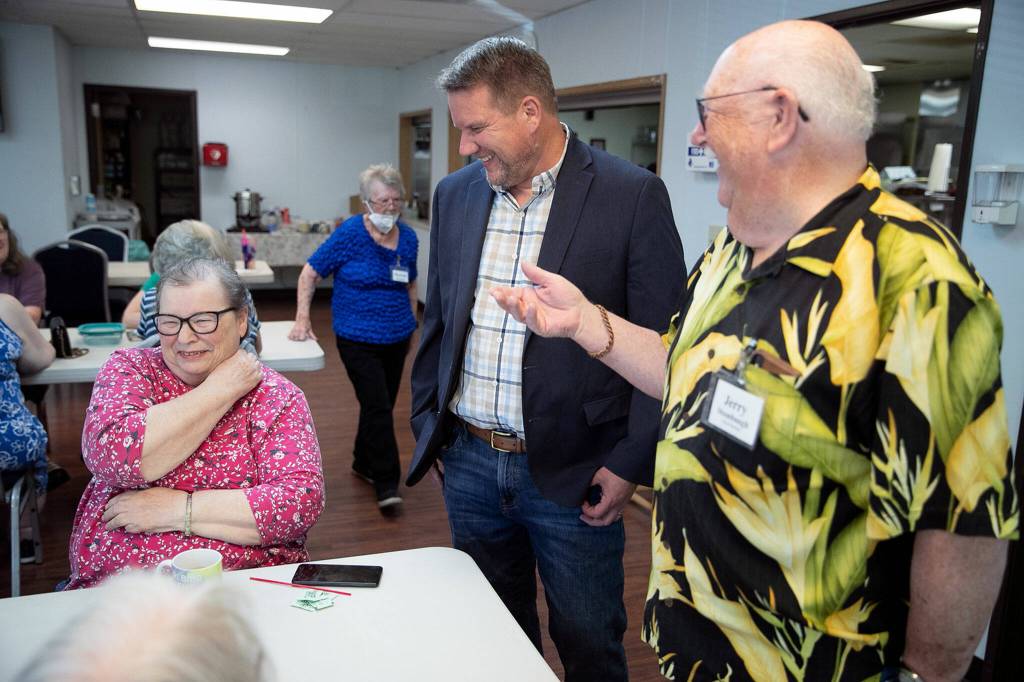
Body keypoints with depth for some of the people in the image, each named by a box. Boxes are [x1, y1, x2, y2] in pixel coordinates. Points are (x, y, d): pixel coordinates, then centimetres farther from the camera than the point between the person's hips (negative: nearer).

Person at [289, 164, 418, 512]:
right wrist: (302, 319, -12)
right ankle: (387, 484, -4)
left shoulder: (408, 237, 4)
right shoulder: (350, 233, -11)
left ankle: (364, 462, 33)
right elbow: (310, 272, -6)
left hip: (396, 339, 5)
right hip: (358, 339, -5)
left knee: (383, 405, 14)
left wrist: (412, 323, 14)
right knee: (378, 408, -11)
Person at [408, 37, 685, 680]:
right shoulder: (455, 195, 5)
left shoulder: (633, 196, -11)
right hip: (468, 462, 5)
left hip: (574, 475, -4)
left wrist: (631, 462, -12)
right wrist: (427, 423, 11)